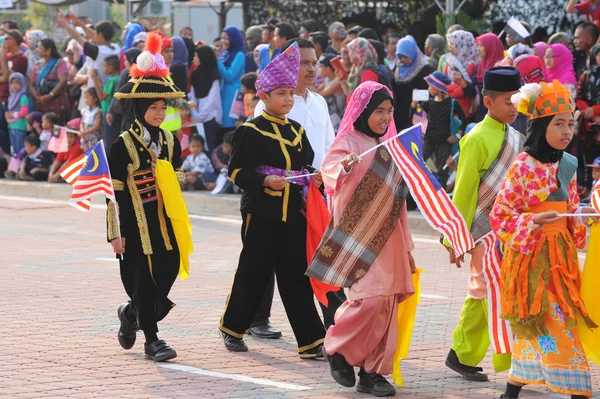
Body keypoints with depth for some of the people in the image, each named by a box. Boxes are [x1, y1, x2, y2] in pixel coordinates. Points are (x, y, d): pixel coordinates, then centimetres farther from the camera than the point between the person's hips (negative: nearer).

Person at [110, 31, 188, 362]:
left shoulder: (170, 142, 9)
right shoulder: (123, 145, -7)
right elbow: (113, 190, -7)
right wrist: (114, 233, -10)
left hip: (165, 223, 5)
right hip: (136, 225, -5)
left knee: (166, 278, 2)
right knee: (143, 283, -4)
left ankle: (131, 314, 28)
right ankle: (152, 340, 6)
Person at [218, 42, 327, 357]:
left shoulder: (297, 131, 14)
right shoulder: (250, 132, -5)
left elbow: (306, 165, 22)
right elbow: (237, 171, -9)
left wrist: (313, 178, 0)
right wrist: (265, 181, -23)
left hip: (293, 214, 5)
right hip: (261, 215, -5)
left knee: (296, 277, 3)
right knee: (254, 273, 4)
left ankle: (310, 341, 1)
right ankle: (232, 328, 24)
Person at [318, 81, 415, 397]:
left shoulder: (388, 146, 16)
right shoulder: (348, 142, -4)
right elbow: (329, 169, -23)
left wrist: (405, 245, 21)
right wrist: (343, 167, -47)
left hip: (387, 236, 7)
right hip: (357, 234, -7)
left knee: (386, 301, 2)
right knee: (370, 298, -17)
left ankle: (372, 372, 6)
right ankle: (338, 349, 5)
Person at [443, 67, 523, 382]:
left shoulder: (515, 139, 10)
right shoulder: (478, 140, -12)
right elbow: (463, 191, -11)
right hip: (484, 232, -7)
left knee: (481, 295, 12)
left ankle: (462, 356, 21)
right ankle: (511, 362, -6)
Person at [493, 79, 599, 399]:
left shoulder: (568, 166, 8)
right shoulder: (523, 166, -11)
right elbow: (500, 216, -11)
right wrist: (534, 221, -24)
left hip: (560, 256, 7)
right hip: (530, 255, -6)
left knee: (536, 329, 6)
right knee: (552, 326, -8)